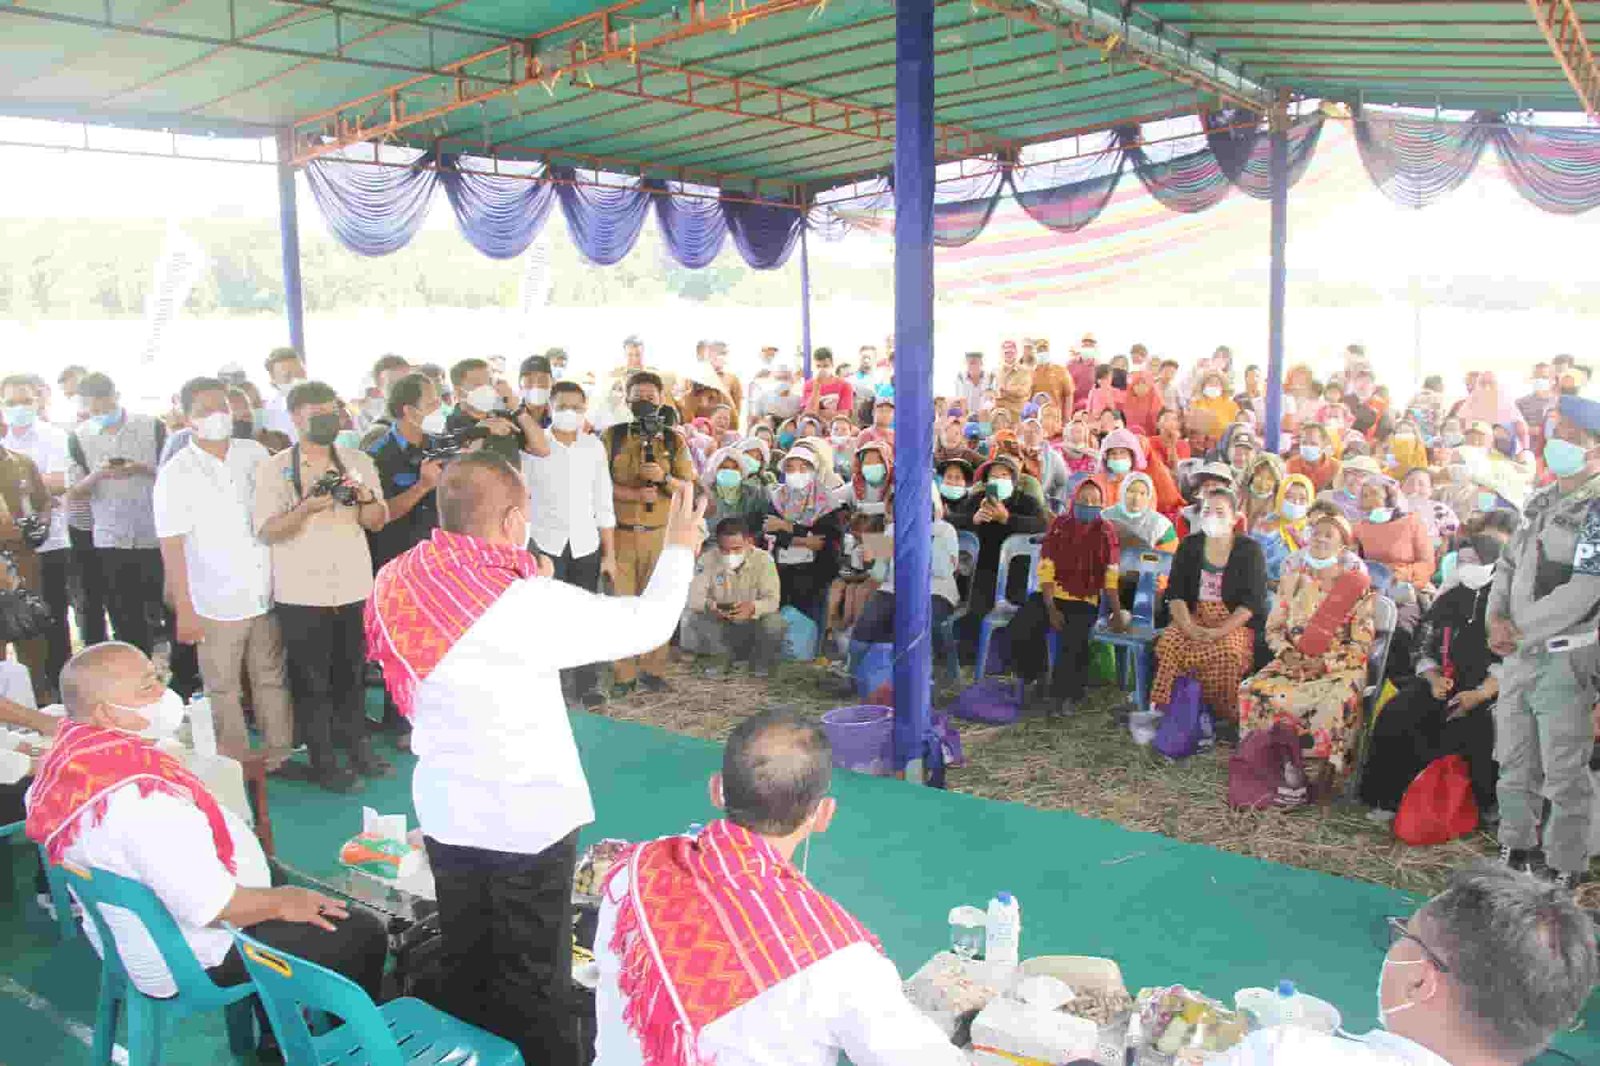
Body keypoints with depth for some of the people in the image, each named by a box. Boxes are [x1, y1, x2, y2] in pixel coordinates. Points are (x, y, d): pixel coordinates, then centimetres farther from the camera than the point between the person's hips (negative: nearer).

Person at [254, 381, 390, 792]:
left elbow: (378, 521, 5)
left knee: (351, 673, 13)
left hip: (354, 588, 3)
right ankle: (323, 761, 14)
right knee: (311, 679, 4)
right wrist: (306, 507, -26)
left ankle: (357, 746, 27)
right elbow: (266, 532, -10)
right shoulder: (274, 469, -4)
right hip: (302, 593, -3)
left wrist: (366, 497, -16)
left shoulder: (358, 462, 7)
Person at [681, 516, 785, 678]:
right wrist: (709, 605, -44)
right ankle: (722, 657, 2)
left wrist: (753, 608, -46)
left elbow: (772, 599, -23)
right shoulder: (708, 560, -14)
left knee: (774, 623, -32)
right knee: (689, 617, -26)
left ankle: (760, 661, 3)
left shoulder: (763, 560, -17)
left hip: (753, 624, -1)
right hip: (719, 625, 1)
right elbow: (693, 596, -20)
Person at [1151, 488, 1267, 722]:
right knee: (1169, 643, -30)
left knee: (1226, 652, -34)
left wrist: (1220, 631, -19)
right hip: (1194, 617, 2)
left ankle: (1225, 719, -15)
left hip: (1236, 623, -2)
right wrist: (1188, 626, -15)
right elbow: (1175, 593, 4)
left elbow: (1252, 601, -6)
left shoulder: (1249, 550, 3)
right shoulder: (1189, 546, 11)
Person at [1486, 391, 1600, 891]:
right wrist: (1496, 618, -2)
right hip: (1520, 657, 8)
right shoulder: (1543, 502, 11)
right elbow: (1508, 565, 14)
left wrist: (1519, 629, -13)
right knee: (1515, 764, 17)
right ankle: (1514, 851, 32)